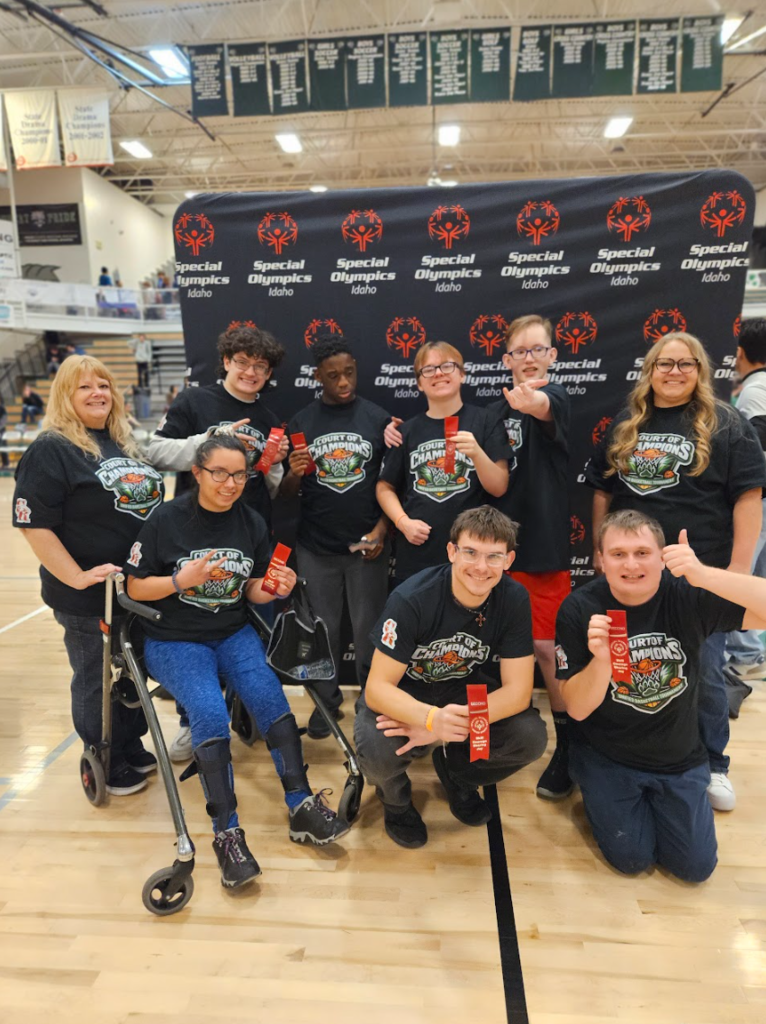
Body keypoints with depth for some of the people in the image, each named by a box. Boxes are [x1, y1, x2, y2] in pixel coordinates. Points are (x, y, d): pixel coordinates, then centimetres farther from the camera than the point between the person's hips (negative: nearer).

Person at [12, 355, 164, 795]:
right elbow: (34, 524, -18)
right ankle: (105, 766, 29)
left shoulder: (126, 442, 11)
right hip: (89, 597, -7)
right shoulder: (51, 449, -12)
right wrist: (77, 578, -22)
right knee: (97, 681, 10)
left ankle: (132, 748, 40)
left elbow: (152, 501, 20)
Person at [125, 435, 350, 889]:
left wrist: (274, 588, -14)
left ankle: (303, 807, -13)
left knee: (269, 695, -24)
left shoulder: (252, 523, 2)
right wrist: (182, 580, -21)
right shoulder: (167, 521, -8)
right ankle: (227, 833, -15)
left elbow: (253, 591, 8)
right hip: (175, 641, -2)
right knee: (211, 714, -27)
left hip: (234, 634, 3)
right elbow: (136, 588, -4)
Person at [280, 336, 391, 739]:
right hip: (316, 546, 1)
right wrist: (294, 473, -18)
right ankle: (326, 701, 30)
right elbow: (287, 494, 3)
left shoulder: (378, 418, 0)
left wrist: (381, 529, -9)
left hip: (367, 543, -1)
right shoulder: (301, 422, 2)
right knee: (321, 630, 12)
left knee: (369, 629, 9)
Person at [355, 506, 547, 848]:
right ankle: (396, 797, 7)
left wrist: (449, 724, -31)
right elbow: (377, 688, -27)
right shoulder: (411, 598, -28)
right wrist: (432, 718, -47)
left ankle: (456, 772, 11)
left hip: (463, 687, 3)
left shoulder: (514, 599, -19)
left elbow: (517, 690, -18)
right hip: (402, 694, -3)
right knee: (378, 751, -33)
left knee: (531, 737, -22)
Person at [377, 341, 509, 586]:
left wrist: (476, 453, -22)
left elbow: (499, 488, -4)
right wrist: (403, 522, -5)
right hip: (416, 554, 2)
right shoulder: (408, 430, 6)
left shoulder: (485, 421, 0)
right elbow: (385, 487, 12)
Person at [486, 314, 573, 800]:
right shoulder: (495, 411, 7)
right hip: (504, 543, 5)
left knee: (547, 648, 0)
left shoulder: (556, 396, -8)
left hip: (548, 543, -5)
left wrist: (531, 402, -56)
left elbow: (544, 409, -33)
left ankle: (567, 746, 18)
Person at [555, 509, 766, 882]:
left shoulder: (689, 595, -20)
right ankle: (597, 794, 25)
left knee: (696, 865, 5)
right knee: (632, 858, -4)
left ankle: (656, 798, 32)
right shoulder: (579, 609, -20)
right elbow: (577, 709, -18)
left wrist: (704, 575, -47)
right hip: (606, 756, -1)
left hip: (679, 758, 2)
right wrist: (601, 659, -39)